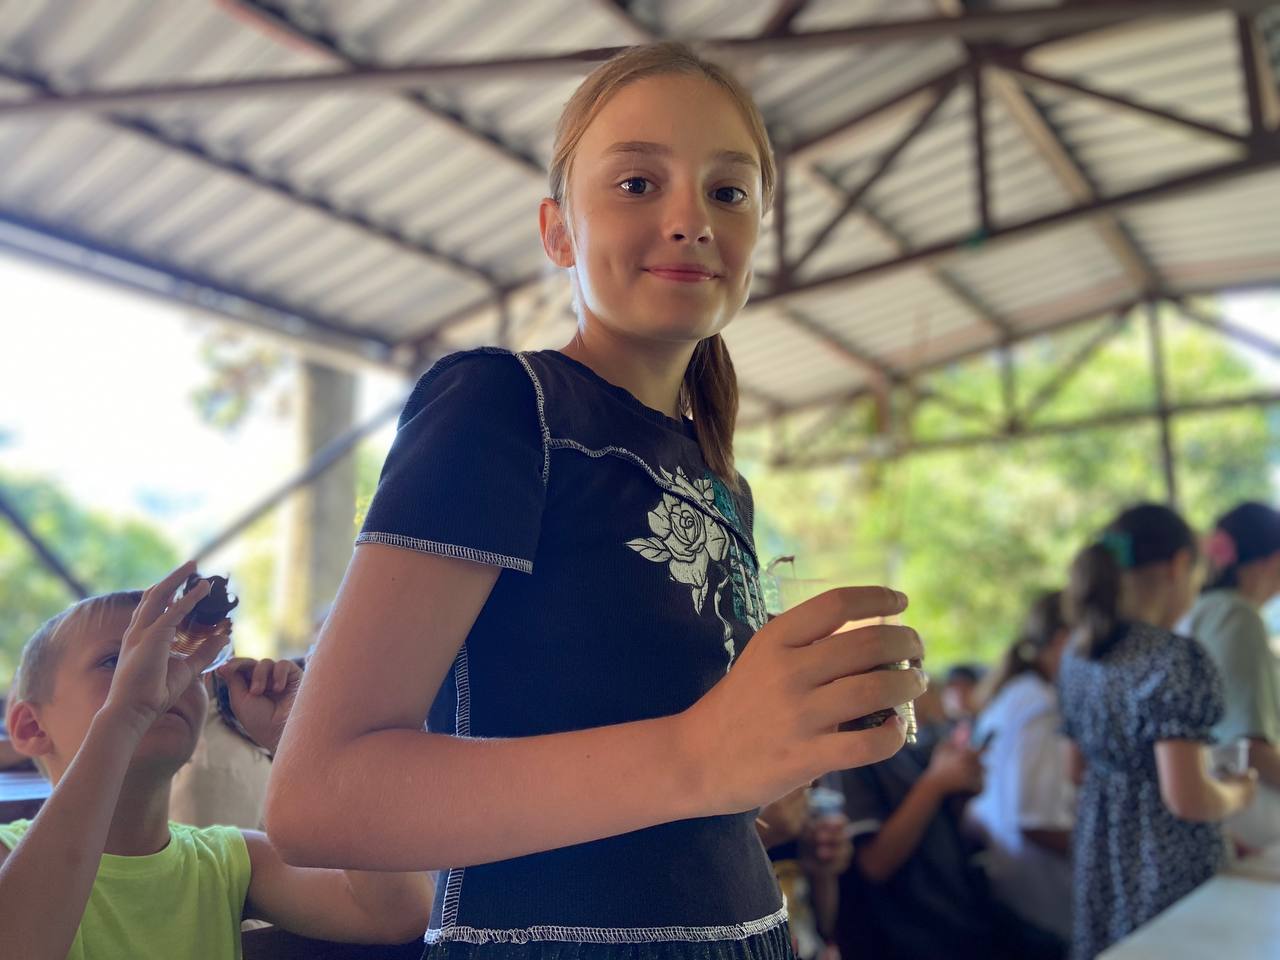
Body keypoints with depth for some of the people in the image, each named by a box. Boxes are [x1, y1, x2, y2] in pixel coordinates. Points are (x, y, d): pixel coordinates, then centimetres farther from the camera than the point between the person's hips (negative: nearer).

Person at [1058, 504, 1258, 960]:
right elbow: (1186, 798, -22)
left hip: (1096, 850, 7)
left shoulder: (1077, 654, 3)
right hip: (1166, 864, -7)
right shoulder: (1178, 660, -20)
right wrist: (1236, 795, -3)